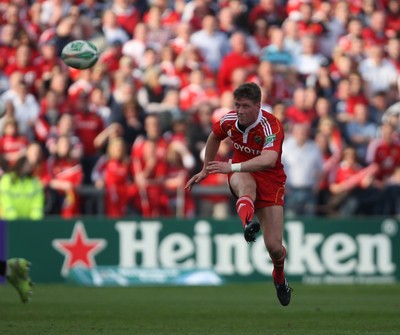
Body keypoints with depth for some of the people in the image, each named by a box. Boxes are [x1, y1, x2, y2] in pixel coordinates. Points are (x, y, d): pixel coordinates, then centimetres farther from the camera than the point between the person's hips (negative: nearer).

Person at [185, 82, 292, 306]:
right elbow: (215, 137, 18)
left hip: (270, 180, -3)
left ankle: (280, 278, 27)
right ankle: (248, 223, -72)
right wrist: (205, 171, 23)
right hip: (241, 174, 3)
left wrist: (233, 167, -53)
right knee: (247, 185, -40)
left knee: (274, 246, -8)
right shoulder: (229, 120, -8)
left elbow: (269, 160, -43)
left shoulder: (271, 126, -24)